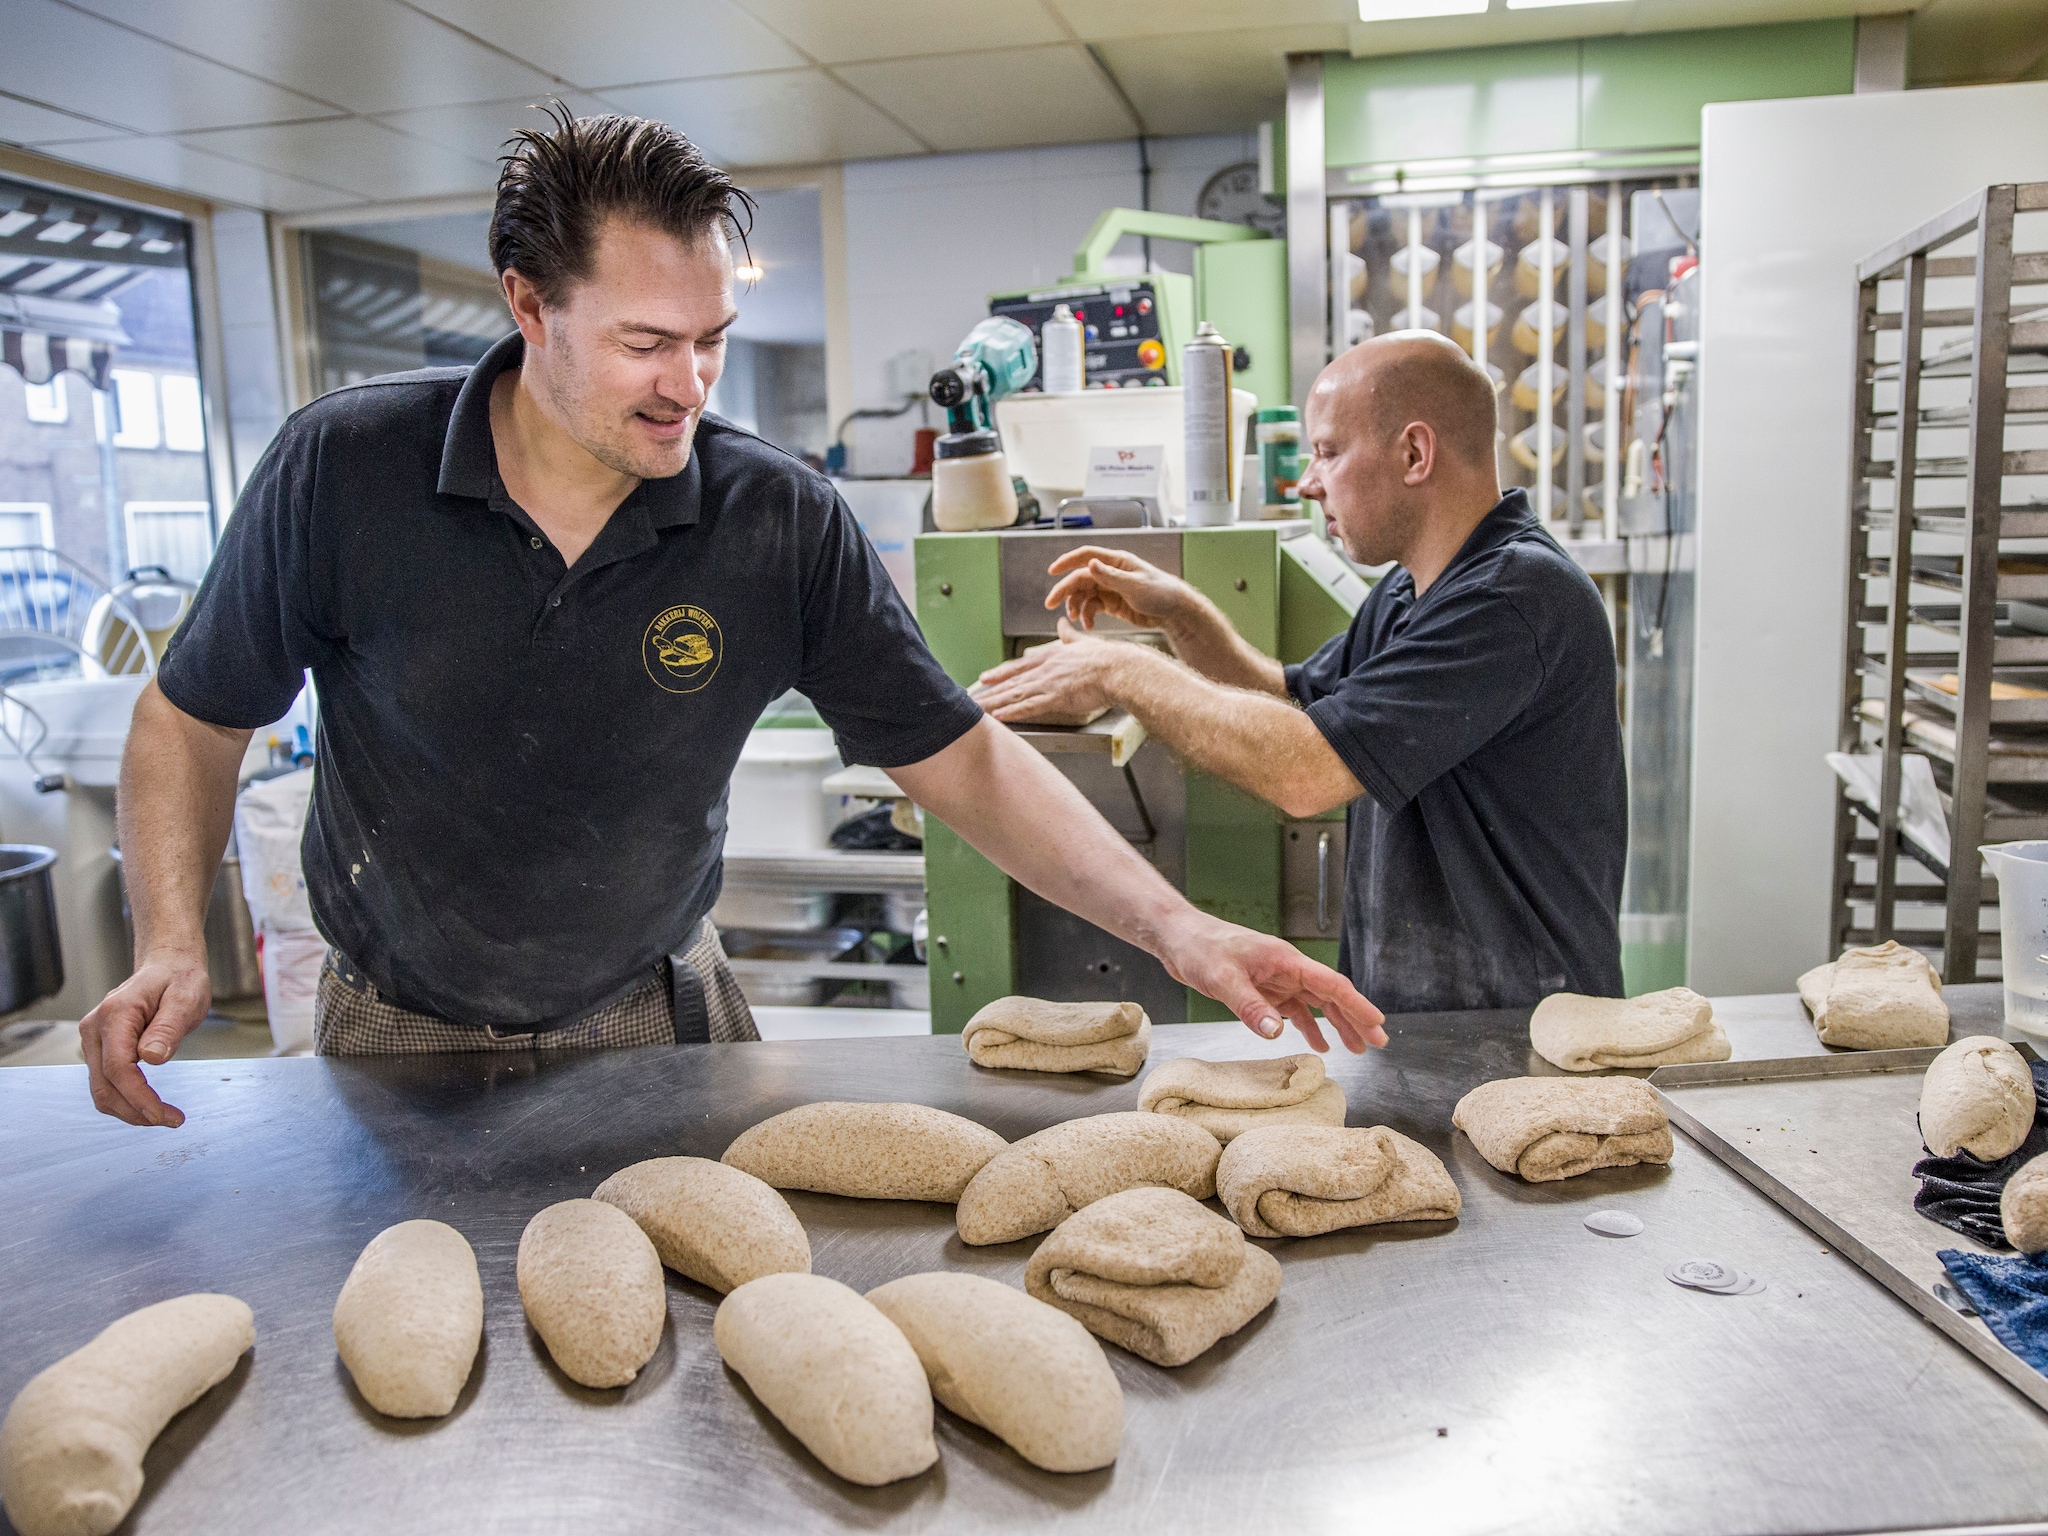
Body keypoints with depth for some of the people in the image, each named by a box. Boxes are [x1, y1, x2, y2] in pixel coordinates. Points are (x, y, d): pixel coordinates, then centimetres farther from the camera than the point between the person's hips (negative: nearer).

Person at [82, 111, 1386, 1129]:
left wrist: (1176, 928, -24)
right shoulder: (344, 471, -18)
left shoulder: (784, 524, -18)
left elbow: (961, 759, -14)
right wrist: (173, 947, -19)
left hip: (651, 1019, 0)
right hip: (399, 1032, 1)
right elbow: (196, 718, -4)